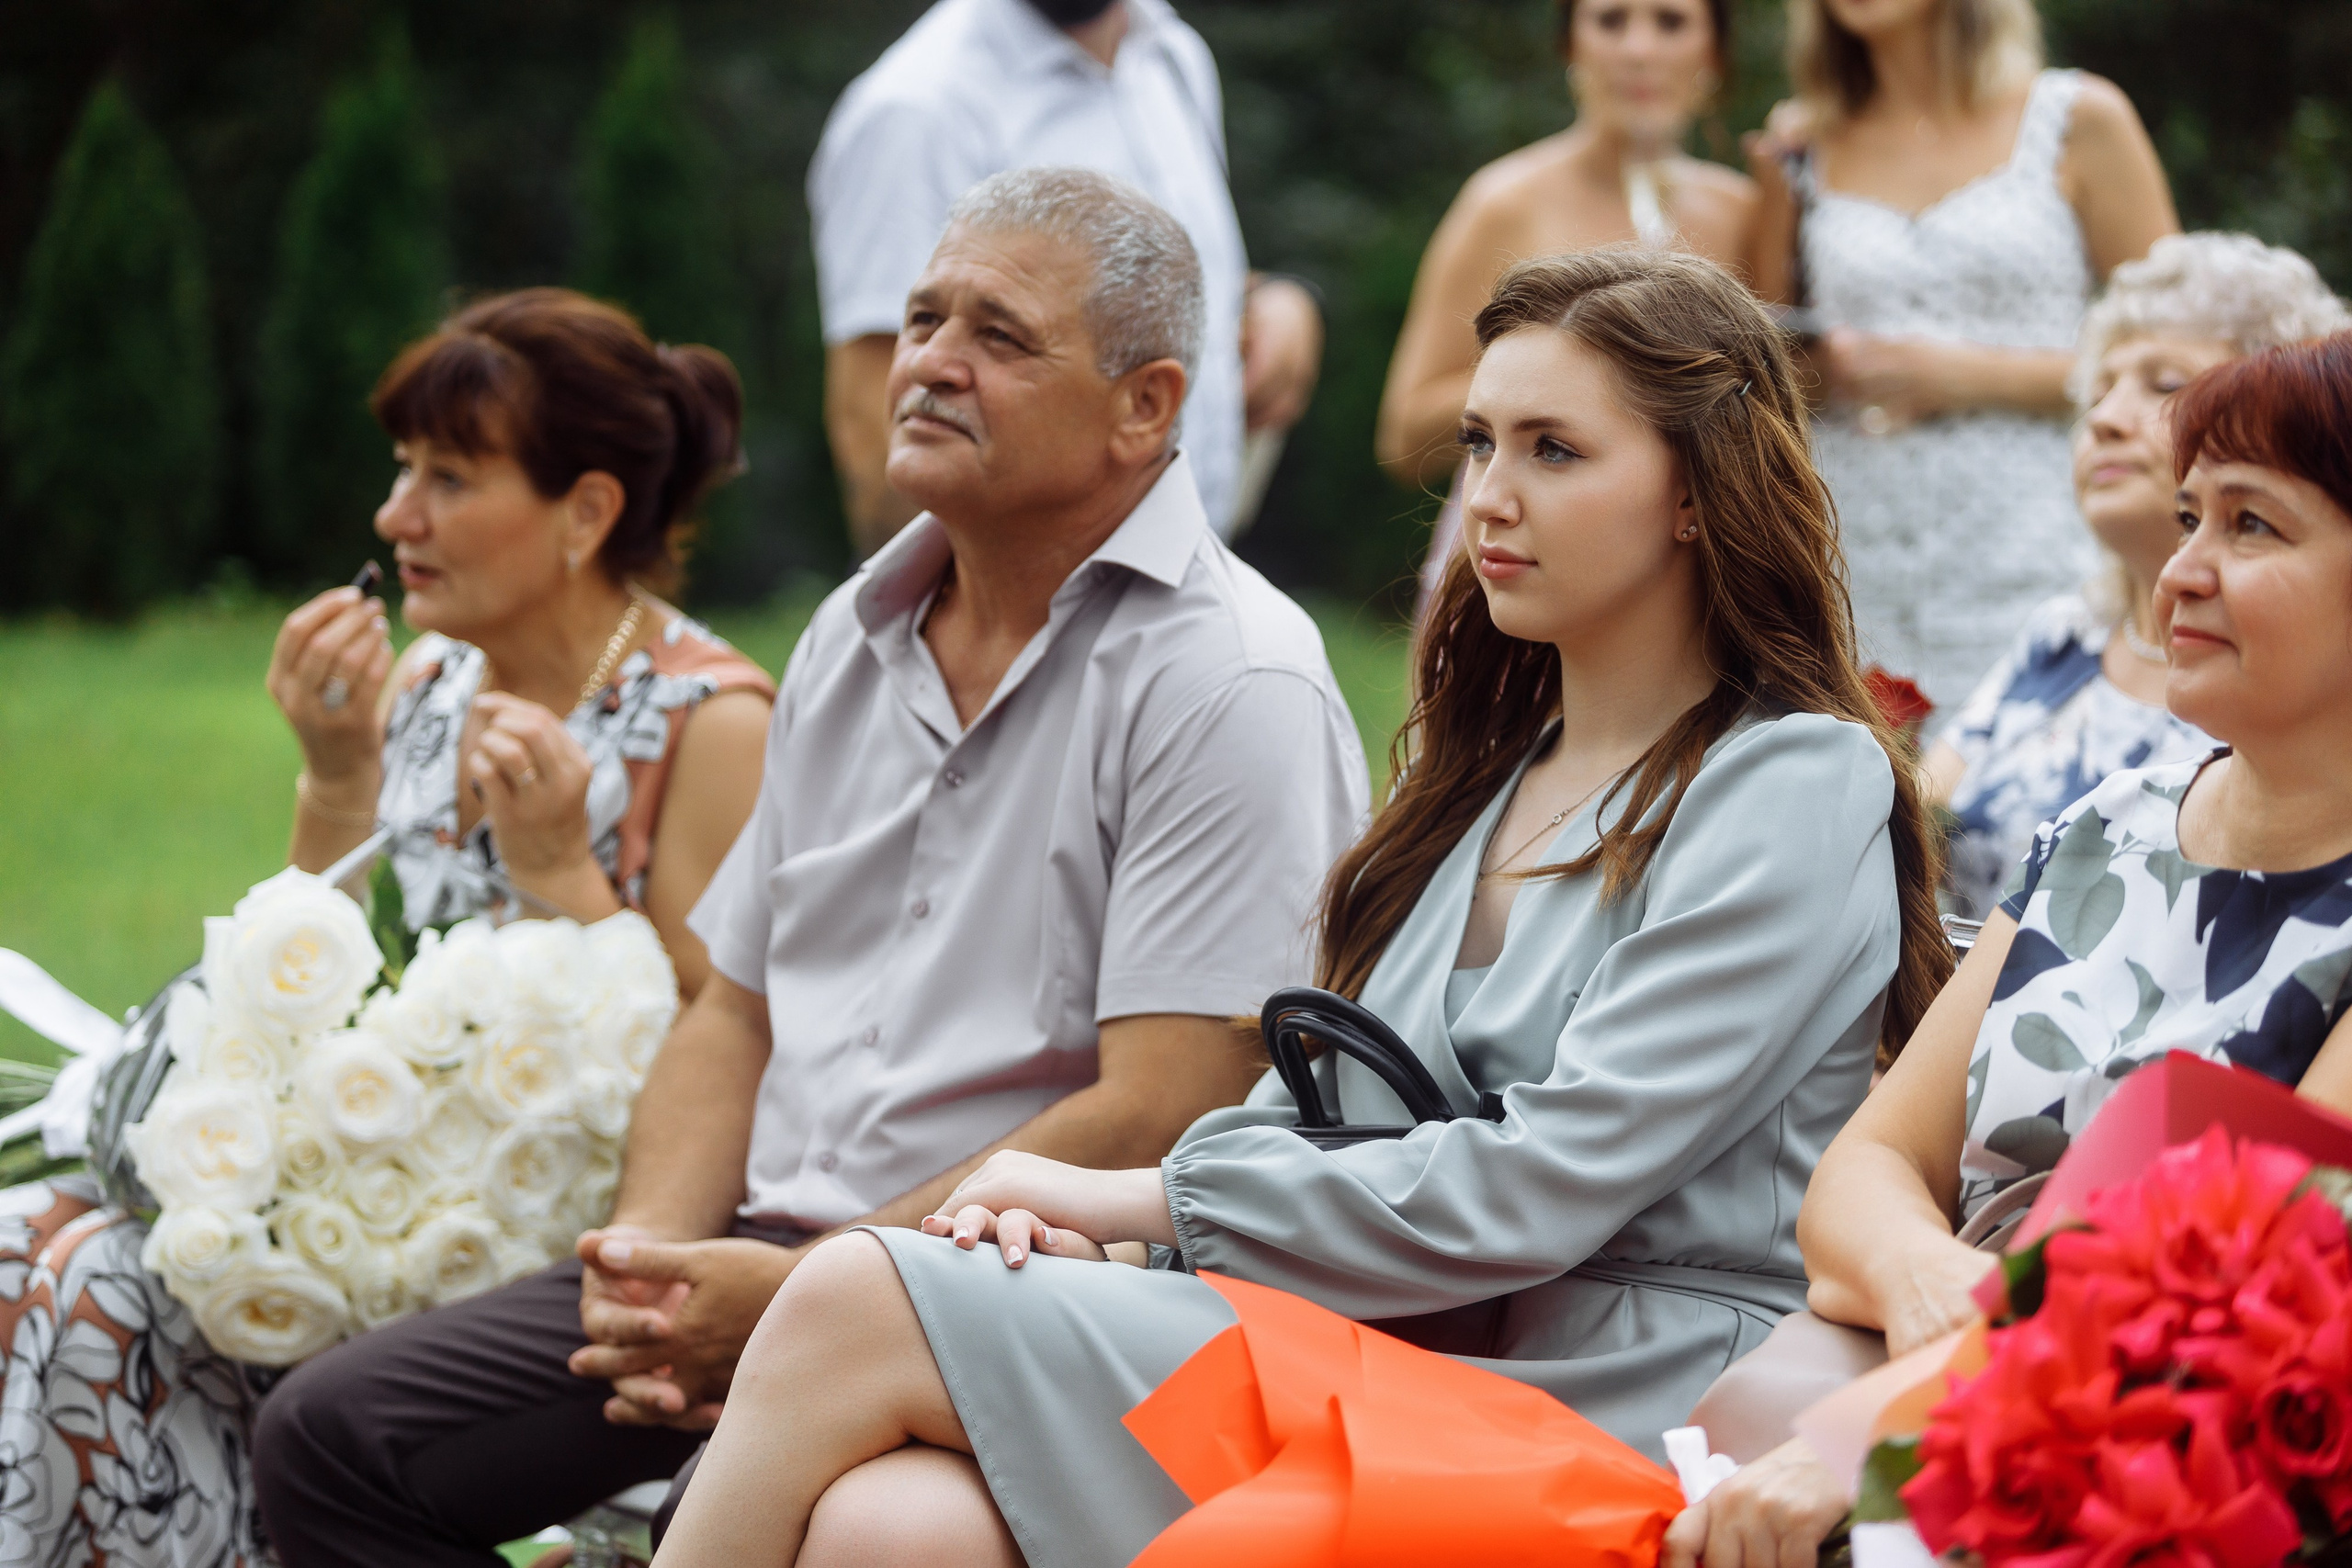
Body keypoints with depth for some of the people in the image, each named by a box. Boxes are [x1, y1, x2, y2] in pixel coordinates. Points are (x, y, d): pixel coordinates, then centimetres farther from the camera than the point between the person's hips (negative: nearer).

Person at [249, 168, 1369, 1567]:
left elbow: (1158, 1122, -18)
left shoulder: (1233, 686, -11)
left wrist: (805, 1295, -18)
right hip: (767, 1252, 8)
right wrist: (650, 1254, -1)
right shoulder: (856, 638, 15)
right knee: (333, 1437, -3)